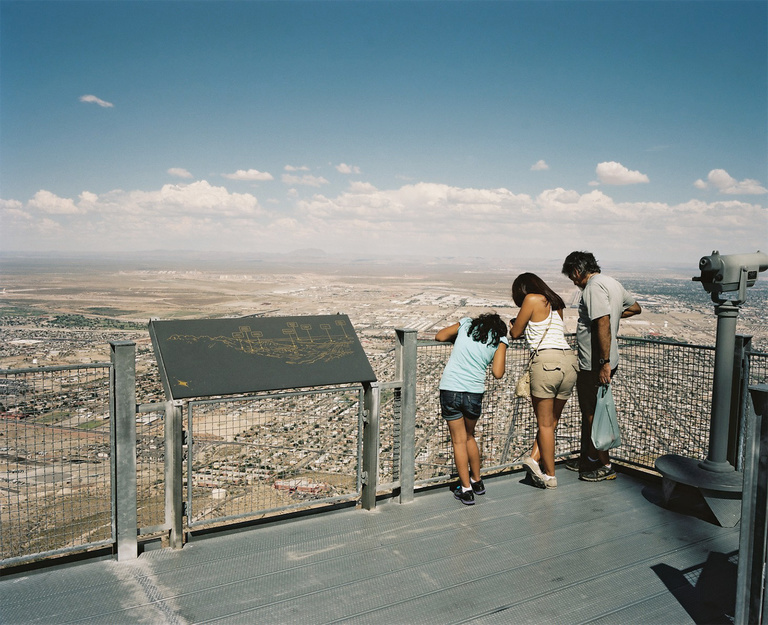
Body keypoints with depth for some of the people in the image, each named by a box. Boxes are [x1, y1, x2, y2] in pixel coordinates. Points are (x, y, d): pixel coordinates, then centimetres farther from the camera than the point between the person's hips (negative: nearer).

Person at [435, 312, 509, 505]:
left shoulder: (466, 323, 11)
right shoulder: (500, 339, 7)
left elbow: (439, 336, 15)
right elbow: (497, 373, 0)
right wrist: (500, 352, 17)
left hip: (450, 389, 0)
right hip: (474, 393, 0)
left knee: (459, 440, 10)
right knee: (469, 436, 23)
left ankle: (466, 489, 13)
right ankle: (477, 482, 37)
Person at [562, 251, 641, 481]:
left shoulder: (594, 286, -19)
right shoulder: (613, 283, 12)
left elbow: (603, 325, -28)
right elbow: (635, 308, 26)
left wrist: (605, 363, -27)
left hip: (595, 366, -10)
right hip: (597, 364, 10)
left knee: (592, 414, 2)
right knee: (589, 412, 20)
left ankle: (606, 466, 13)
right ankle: (589, 458, 32)